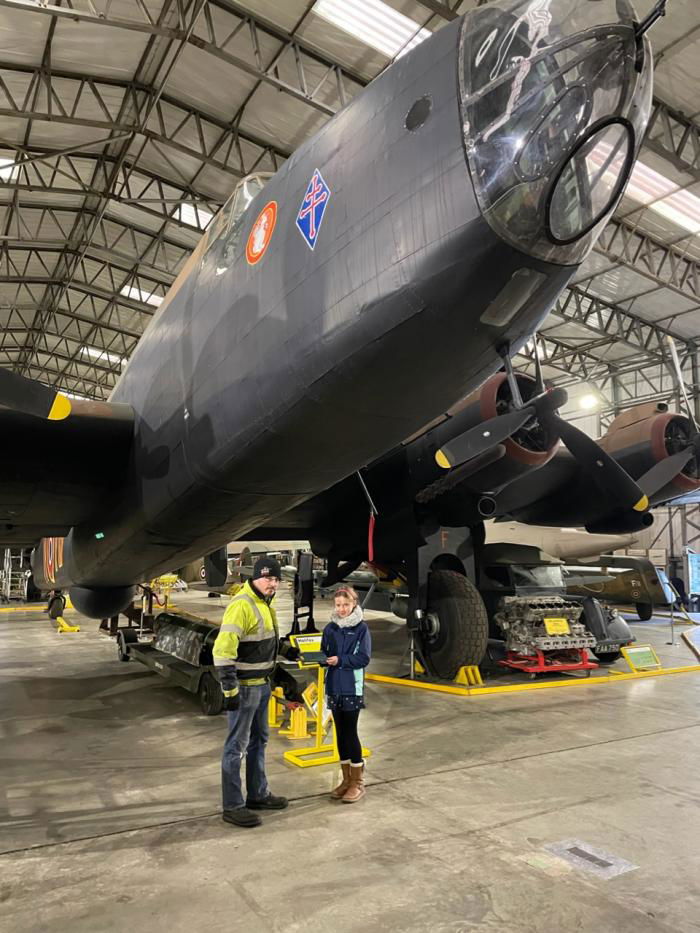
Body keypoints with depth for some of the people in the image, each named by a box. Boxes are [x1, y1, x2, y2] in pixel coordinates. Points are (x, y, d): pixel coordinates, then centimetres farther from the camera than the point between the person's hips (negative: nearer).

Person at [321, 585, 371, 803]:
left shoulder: (362, 628, -6)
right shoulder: (329, 628, 7)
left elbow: (364, 658, -11)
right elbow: (324, 654, 10)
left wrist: (340, 660, -19)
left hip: (352, 688, -5)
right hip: (334, 687, 5)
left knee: (351, 732, -2)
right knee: (340, 732, 11)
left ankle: (358, 782, 11)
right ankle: (346, 778, 23)